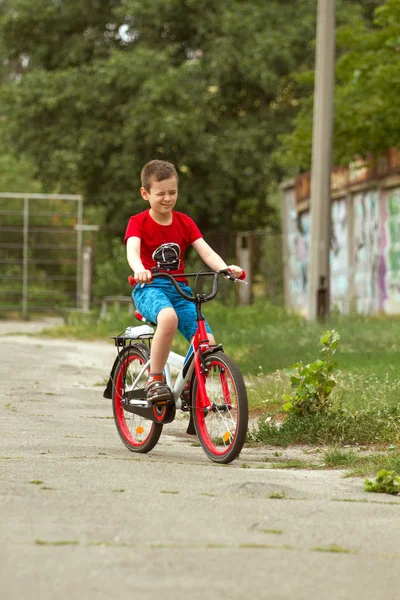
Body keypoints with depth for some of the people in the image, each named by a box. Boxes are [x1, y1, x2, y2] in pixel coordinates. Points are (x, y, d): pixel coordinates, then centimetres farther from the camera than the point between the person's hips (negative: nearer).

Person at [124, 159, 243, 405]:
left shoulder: (185, 223, 10)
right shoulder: (138, 223, -1)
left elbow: (206, 251, -2)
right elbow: (132, 250, -21)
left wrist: (226, 268, -24)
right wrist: (139, 270, -44)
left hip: (180, 289, 4)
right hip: (150, 287, -4)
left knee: (207, 343, -17)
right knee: (168, 318, -40)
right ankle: (155, 380, -25)